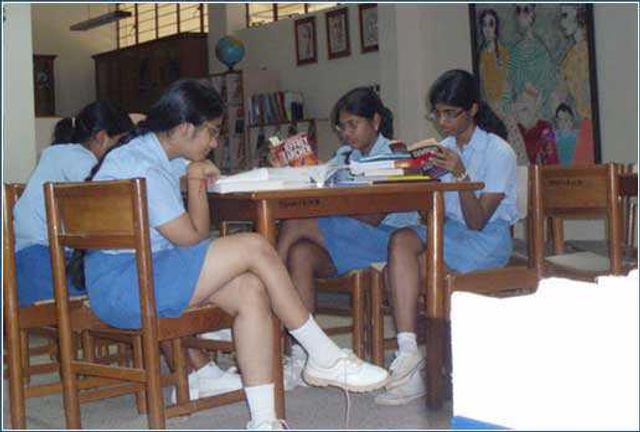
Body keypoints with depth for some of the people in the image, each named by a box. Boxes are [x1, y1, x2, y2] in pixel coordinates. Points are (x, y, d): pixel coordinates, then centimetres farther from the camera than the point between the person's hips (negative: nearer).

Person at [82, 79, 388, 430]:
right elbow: (192, 237, -13)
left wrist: (198, 179, 4)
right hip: (120, 285, -10)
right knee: (254, 247, -18)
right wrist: (196, 179, -1)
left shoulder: (146, 155, 16)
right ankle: (324, 359, -4)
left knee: (251, 290, -9)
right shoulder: (143, 167, -16)